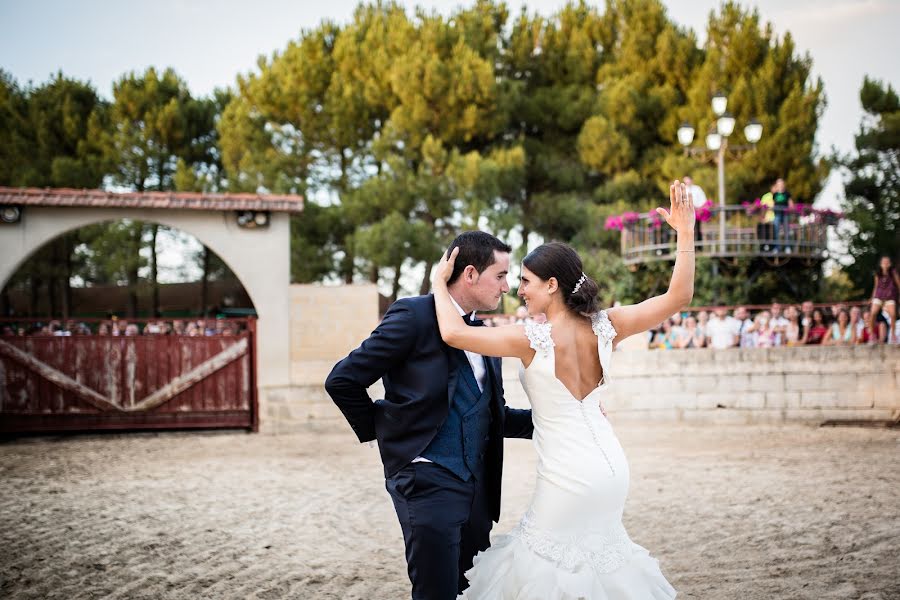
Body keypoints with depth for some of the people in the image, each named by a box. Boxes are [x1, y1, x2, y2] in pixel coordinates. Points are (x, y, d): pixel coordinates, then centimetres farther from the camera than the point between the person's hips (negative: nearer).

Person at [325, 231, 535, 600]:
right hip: (428, 482, -7)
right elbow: (343, 380, -7)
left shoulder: (485, 335, 14)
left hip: (477, 486, 7)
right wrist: (381, 431, 1)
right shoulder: (415, 315, -9)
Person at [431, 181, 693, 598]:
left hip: (569, 478, -7)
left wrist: (439, 282, -3)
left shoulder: (534, 341, -18)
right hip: (611, 468, 7)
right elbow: (678, 297, -4)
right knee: (594, 546, 23)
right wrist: (685, 231, -3)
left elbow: (453, 333, -19)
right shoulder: (604, 328, -3)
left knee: (548, 559, 5)